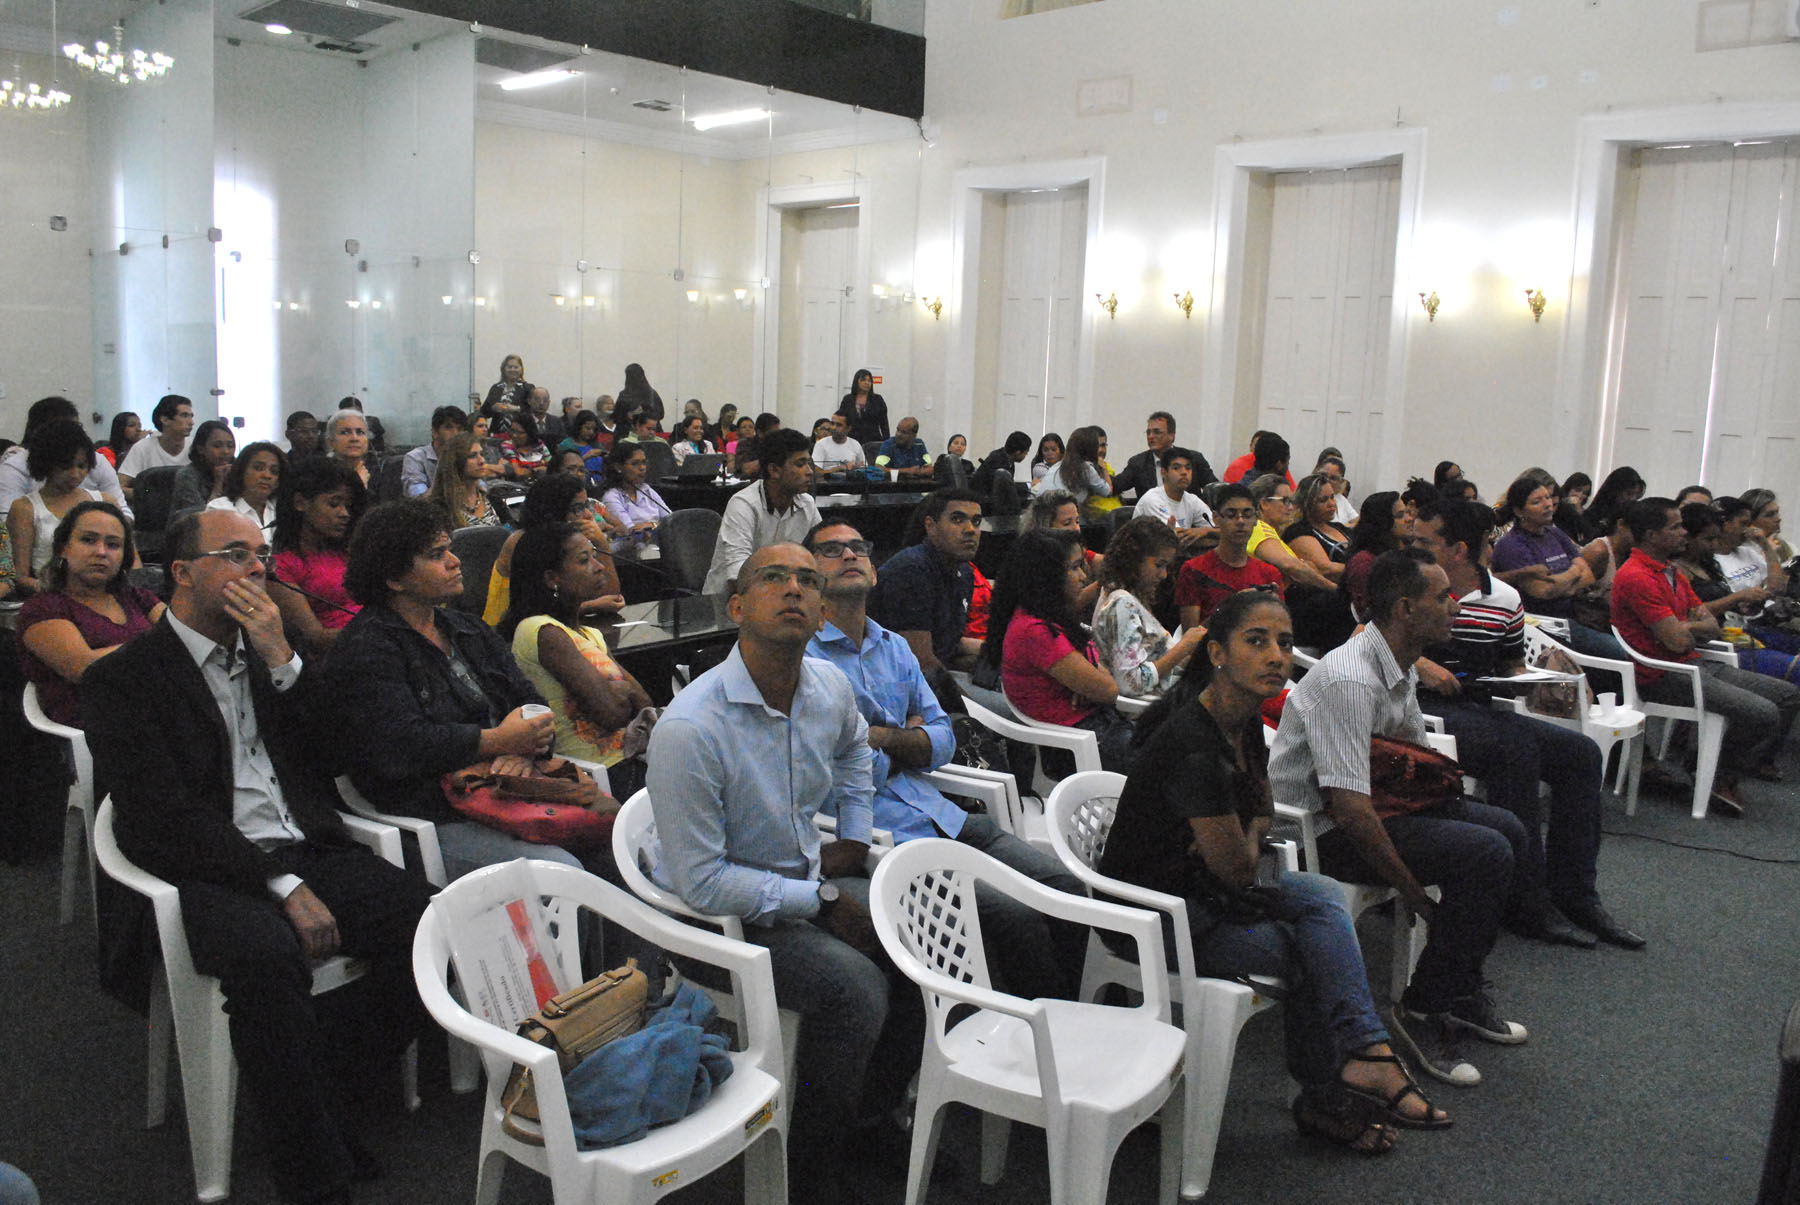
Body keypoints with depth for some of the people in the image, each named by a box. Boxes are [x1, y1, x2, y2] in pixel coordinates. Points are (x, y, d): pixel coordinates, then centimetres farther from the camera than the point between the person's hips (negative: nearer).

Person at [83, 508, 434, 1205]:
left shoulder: (274, 655, 19)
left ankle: (349, 1077, -3)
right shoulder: (123, 680, 3)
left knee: (429, 914, -24)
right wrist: (282, 886, -17)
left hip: (309, 853, 4)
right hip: (209, 876, -4)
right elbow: (164, 818, -8)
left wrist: (282, 658, -2)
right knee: (266, 954, -36)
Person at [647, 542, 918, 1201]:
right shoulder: (690, 727, -26)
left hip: (813, 880, 7)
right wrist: (823, 900, -19)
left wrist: (855, 837, 15)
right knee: (856, 987, -27)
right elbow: (700, 880, -23)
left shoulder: (830, 687, -3)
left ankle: (865, 1114, 15)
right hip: (725, 912, -7)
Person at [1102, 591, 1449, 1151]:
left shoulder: (1246, 721, 0)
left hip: (1200, 884, 8)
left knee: (1321, 894, -10)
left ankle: (1362, 1057, -6)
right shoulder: (1195, 748, -29)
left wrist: (1246, 838, -3)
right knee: (1316, 949, -10)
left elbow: (1262, 805, 18)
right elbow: (1238, 868, -21)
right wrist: (1248, 843, 1)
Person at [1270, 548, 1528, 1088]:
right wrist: (1415, 894, -22)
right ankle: (1421, 1013, -9)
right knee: (1486, 853, -20)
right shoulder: (1349, 680, -26)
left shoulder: (1400, 666, 7)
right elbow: (1348, 806, -29)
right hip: (1318, 829, -11)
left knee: (1506, 829, 9)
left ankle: (1459, 990, 17)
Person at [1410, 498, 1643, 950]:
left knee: (1582, 752, -8)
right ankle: (1526, 905, -23)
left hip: (1481, 709, 6)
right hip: (1426, 709, -6)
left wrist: (1523, 680, -3)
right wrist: (1418, 664, -18)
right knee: (1516, 749, -29)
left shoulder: (1505, 600, 11)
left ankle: (1572, 892, -2)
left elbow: (1513, 666, 21)